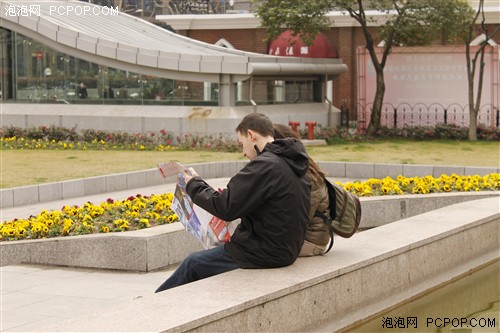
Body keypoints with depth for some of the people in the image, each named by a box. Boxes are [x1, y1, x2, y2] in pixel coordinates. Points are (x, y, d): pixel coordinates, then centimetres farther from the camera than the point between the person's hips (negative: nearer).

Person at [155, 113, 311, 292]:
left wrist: (194, 185, -4)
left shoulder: (264, 165, -21)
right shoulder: (294, 164, 9)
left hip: (263, 254, -9)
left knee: (193, 263, 9)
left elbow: (225, 207, -20)